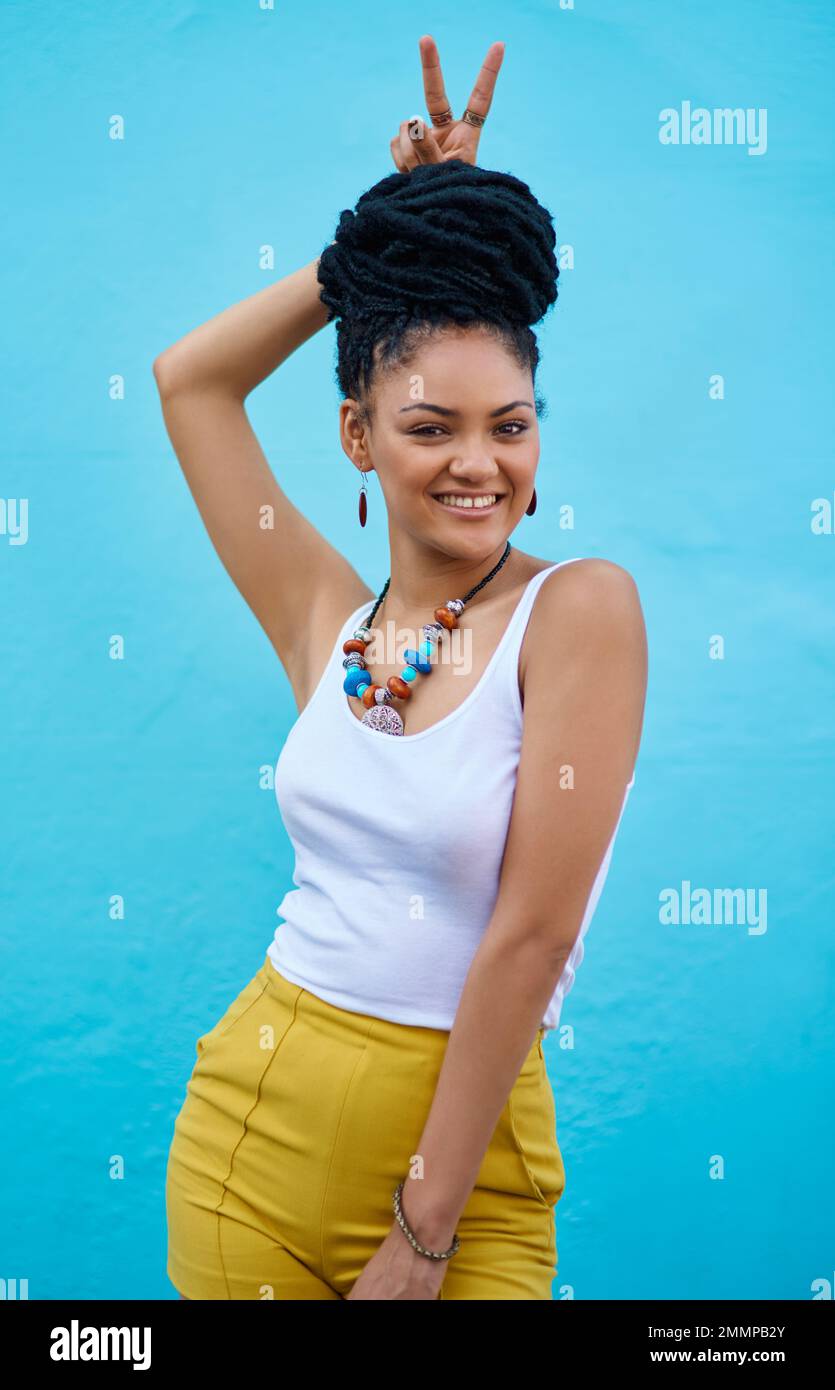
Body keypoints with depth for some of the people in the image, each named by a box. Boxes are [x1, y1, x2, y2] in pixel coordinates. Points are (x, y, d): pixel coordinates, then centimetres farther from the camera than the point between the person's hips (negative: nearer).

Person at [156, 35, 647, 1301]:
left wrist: (421, 1241, -13)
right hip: (248, 1114, 4)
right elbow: (189, 378, 10)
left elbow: (531, 934, -16)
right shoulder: (329, 627, 1)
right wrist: (381, 236, 5)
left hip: (460, 1144, -4)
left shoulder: (580, 609, -12)